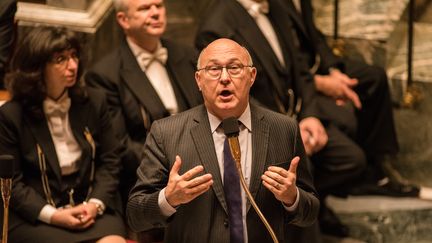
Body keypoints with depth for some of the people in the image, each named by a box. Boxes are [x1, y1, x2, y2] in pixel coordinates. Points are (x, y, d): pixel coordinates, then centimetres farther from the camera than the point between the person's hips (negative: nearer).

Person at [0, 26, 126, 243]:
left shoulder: (94, 103, 8)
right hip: (35, 218, -3)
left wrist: (95, 204, -9)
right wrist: (53, 215, -16)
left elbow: (109, 161, 9)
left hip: (90, 208, 3)